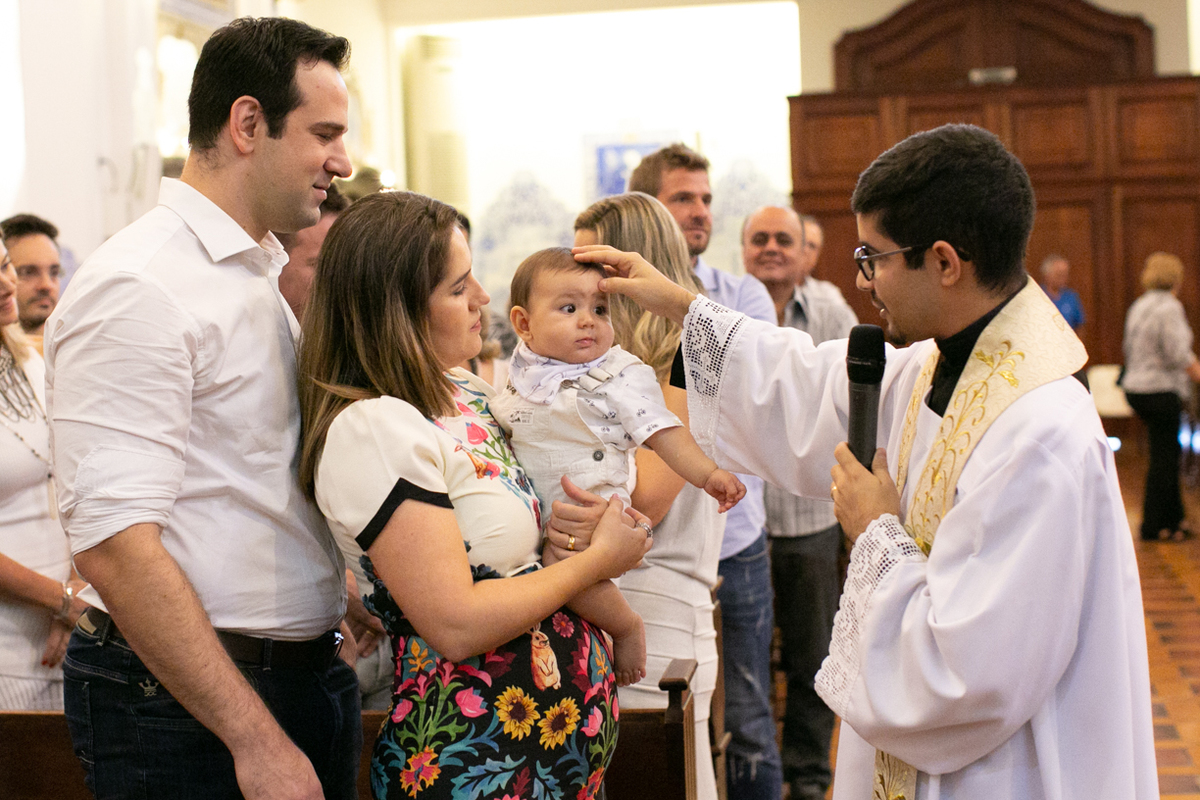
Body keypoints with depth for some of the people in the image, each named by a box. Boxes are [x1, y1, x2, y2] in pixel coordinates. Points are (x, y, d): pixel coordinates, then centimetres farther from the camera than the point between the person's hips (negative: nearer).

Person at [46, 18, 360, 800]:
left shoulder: (270, 275, 12)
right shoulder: (138, 287, -17)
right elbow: (114, 545, -24)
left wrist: (338, 605, 16)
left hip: (314, 672, 9)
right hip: (189, 705, -8)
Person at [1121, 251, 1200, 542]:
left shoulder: (1138, 306, 12)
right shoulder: (1169, 307, -15)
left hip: (1135, 386, 9)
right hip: (1160, 391, -9)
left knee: (1168, 453, 17)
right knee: (1163, 456, -1)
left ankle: (1174, 519, 25)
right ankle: (1152, 526, 4)